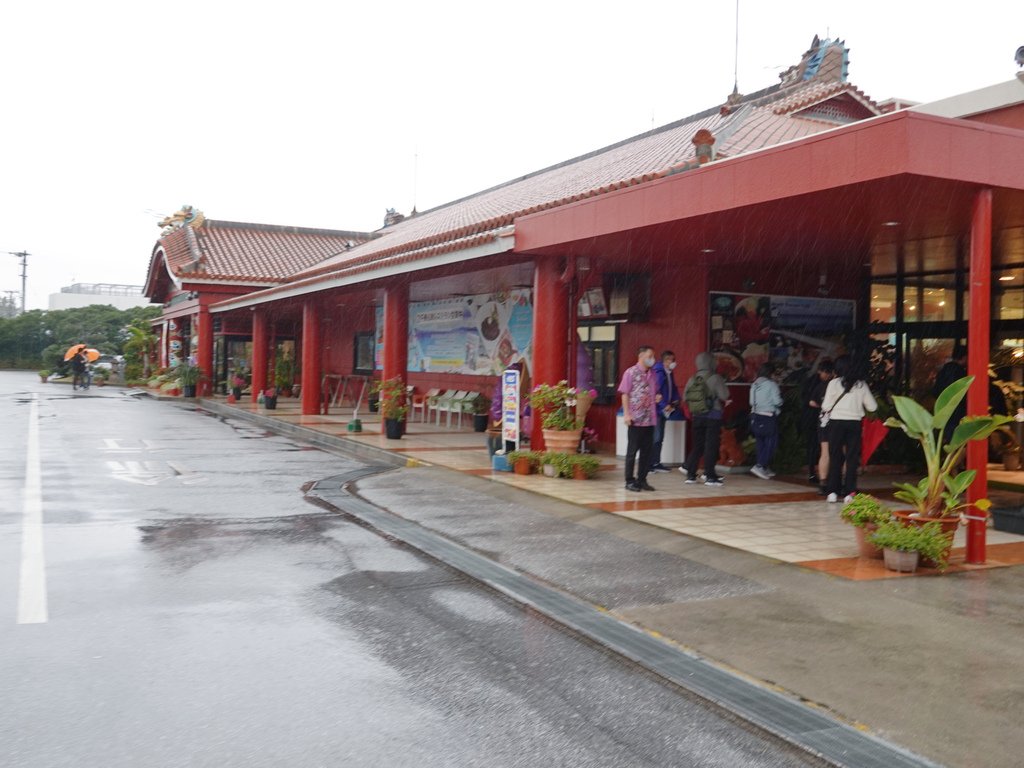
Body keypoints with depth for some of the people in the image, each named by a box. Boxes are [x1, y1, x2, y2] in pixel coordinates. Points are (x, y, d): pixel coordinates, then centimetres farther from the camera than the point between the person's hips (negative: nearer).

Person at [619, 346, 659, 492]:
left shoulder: (652, 374, 12)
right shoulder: (631, 372, -5)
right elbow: (625, 394, -7)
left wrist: (657, 397, 1)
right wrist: (626, 414, -14)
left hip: (649, 419, 6)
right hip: (635, 419, -6)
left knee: (646, 451, 8)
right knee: (632, 451, 2)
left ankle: (642, 480, 17)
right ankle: (630, 481, 8)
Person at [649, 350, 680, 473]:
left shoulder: (669, 373, 12)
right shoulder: (658, 372, -15)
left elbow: (673, 388, 23)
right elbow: (655, 391, -20)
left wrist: (675, 401, 6)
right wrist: (664, 405, -18)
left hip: (664, 410, 9)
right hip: (656, 409, -9)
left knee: (659, 438, 14)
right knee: (655, 437, -9)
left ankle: (656, 463, 21)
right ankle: (649, 463, -3)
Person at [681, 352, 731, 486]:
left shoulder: (692, 379, 2)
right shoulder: (715, 378, -12)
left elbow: (685, 397, 4)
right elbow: (724, 396, -15)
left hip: (697, 416, 5)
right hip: (713, 416, -5)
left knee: (697, 445, 13)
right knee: (711, 446, 2)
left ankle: (690, 474, 11)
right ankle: (710, 476, 4)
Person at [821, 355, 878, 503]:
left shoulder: (834, 383, -4)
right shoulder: (861, 384, 4)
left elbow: (826, 406, -7)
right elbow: (872, 407, 8)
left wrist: (825, 410, 15)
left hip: (836, 422, -1)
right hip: (854, 423, 2)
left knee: (835, 457, 7)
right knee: (852, 458, 6)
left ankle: (833, 492, 5)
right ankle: (849, 493, 4)